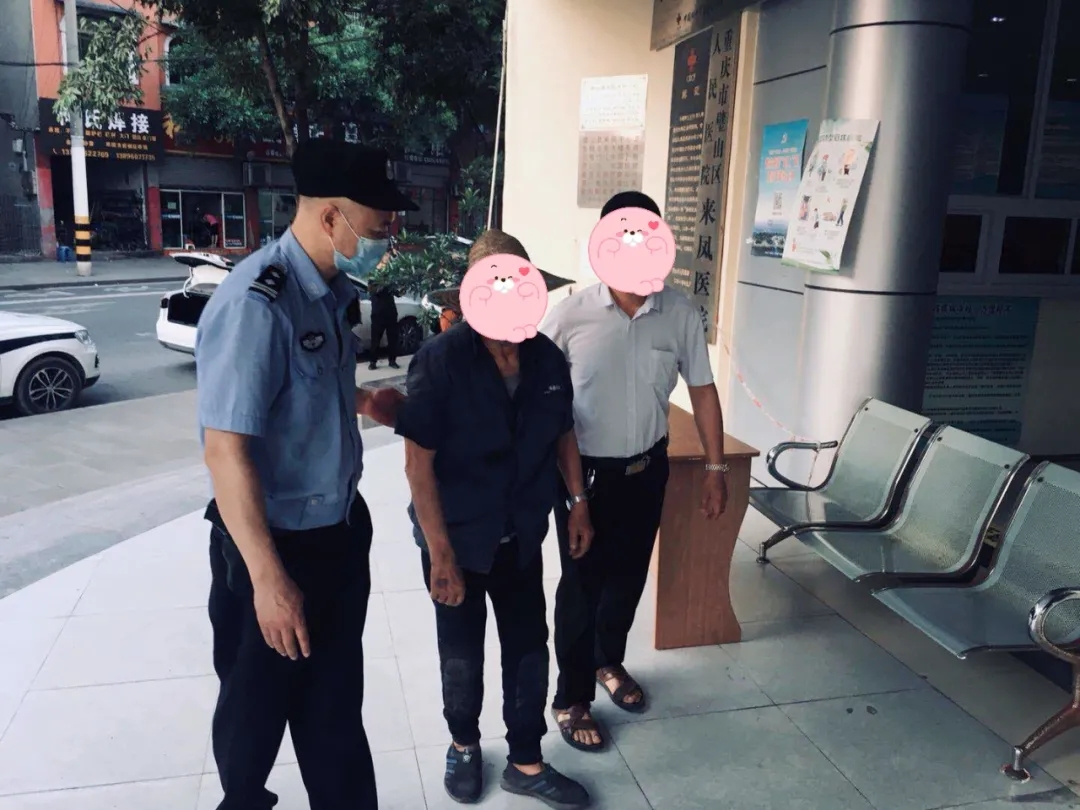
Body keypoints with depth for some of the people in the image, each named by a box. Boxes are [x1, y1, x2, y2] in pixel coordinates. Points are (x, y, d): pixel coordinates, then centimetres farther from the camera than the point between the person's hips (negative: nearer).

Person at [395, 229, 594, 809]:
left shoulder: (547, 357, -6)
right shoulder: (440, 360, -20)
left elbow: (563, 434, 9)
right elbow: (418, 464, -20)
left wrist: (579, 503, 8)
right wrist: (441, 554, -21)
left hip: (521, 535, 4)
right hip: (458, 537, -3)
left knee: (529, 650, 14)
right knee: (462, 655, 15)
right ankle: (463, 744, 43)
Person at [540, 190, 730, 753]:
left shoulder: (680, 314, -8)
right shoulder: (568, 315, -16)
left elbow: (702, 391, 2)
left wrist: (715, 467, 3)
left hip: (646, 468, 3)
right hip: (584, 471, -3)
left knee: (628, 575, 19)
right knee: (581, 583, 7)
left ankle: (609, 662, 46)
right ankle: (571, 698, 26)